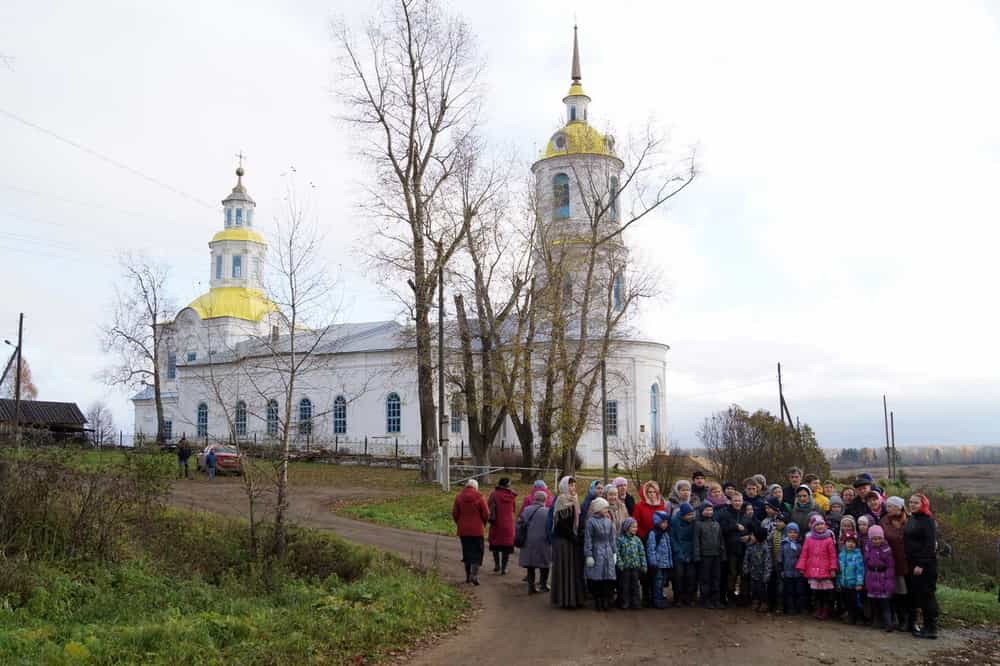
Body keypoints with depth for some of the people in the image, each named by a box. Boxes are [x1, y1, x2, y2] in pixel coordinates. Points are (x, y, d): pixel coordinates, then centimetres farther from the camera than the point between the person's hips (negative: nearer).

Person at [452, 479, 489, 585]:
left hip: (463, 530, 3)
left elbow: (454, 513, 2)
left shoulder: (459, 497, 0)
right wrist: (483, 523, 13)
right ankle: (474, 574, -14)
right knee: (477, 553, 1)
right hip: (476, 530, -3)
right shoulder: (479, 498, -8)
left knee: (466, 552, 13)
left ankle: (468, 576, 17)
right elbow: (486, 514, -6)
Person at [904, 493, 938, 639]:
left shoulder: (927, 520, -11)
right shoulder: (911, 519, 14)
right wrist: (911, 564, 11)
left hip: (925, 564, -9)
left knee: (927, 594, -4)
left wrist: (921, 565, -20)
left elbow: (930, 544, -17)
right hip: (912, 563, 9)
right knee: (914, 593, 11)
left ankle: (930, 628, 2)